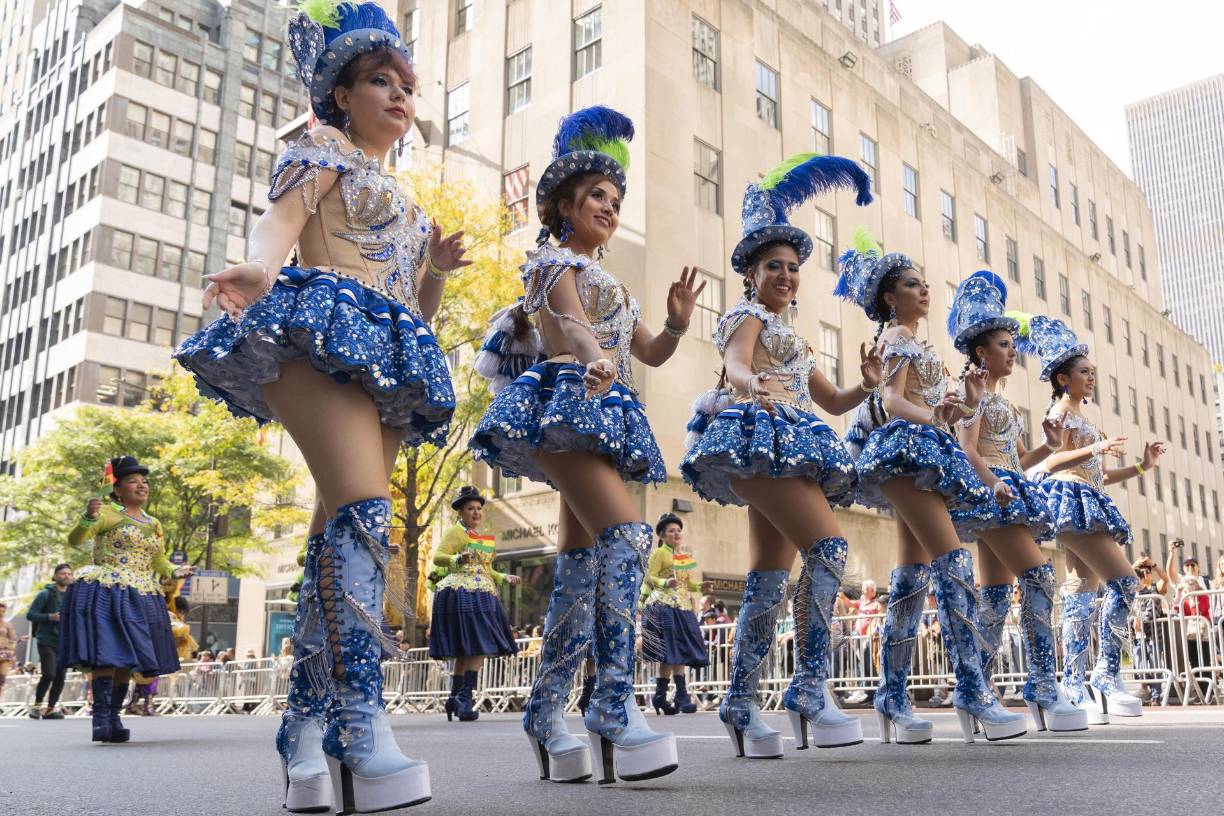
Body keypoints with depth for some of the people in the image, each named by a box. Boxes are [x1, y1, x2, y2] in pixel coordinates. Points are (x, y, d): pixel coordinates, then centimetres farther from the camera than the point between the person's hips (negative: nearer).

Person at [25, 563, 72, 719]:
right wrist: (50, 617, -20)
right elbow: (30, 614, -7)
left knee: (61, 676, -1)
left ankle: (50, 709, 9)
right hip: (47, 641, -5)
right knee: (49, 674, -12)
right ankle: (36, 705, 7)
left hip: (64, 642, 5)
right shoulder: (46, 594, -3)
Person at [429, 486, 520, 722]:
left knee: (467, 650, 10)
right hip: (463, 594, -9)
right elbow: (437, 557, -16)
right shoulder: (455, 532, -5)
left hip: (480, 596, 9)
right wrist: (458, 559, -33)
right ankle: (464, 698, -16)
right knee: (479, 646, -16)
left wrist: (504, 578, 19)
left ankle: (456, 699, 17)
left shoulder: (480, 536, 22)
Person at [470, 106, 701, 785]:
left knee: (583, 559, 2)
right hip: (567, 402, -9)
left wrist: (677, 321, 7)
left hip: (609, 417, 9)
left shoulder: (611, 283, 30)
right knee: (626, 535, -25)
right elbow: (569, 325, -13)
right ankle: (614, 707, -28)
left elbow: (650, 353, 29)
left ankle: (546, 714, 6)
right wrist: (595, 362, -35)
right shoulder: (553, 259, 7)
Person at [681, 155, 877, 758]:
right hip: (760, 436, -9)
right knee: (828, 545, -22)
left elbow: (832, 401, 29)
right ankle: (810, 692, -23)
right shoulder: (746, 315, 6)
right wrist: (755, 385, -38)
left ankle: (740, 708, 4)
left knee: (769, 582, 2)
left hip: (791, 449, 9)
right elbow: (735, 365, -15)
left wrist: (867, 386, 7)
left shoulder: (794, 339, 31)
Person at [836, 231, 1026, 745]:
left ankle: (892, 698, 4)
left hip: (924, 454, 10)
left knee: (913, 575, 3)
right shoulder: (896, 335, 1)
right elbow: (892, 400, -14)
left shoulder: (913, 342, 28)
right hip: (904, 449, -10)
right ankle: (972, 693, -24)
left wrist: (966, 405, 8)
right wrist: (933, 415, -30)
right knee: (953, 561, -20)